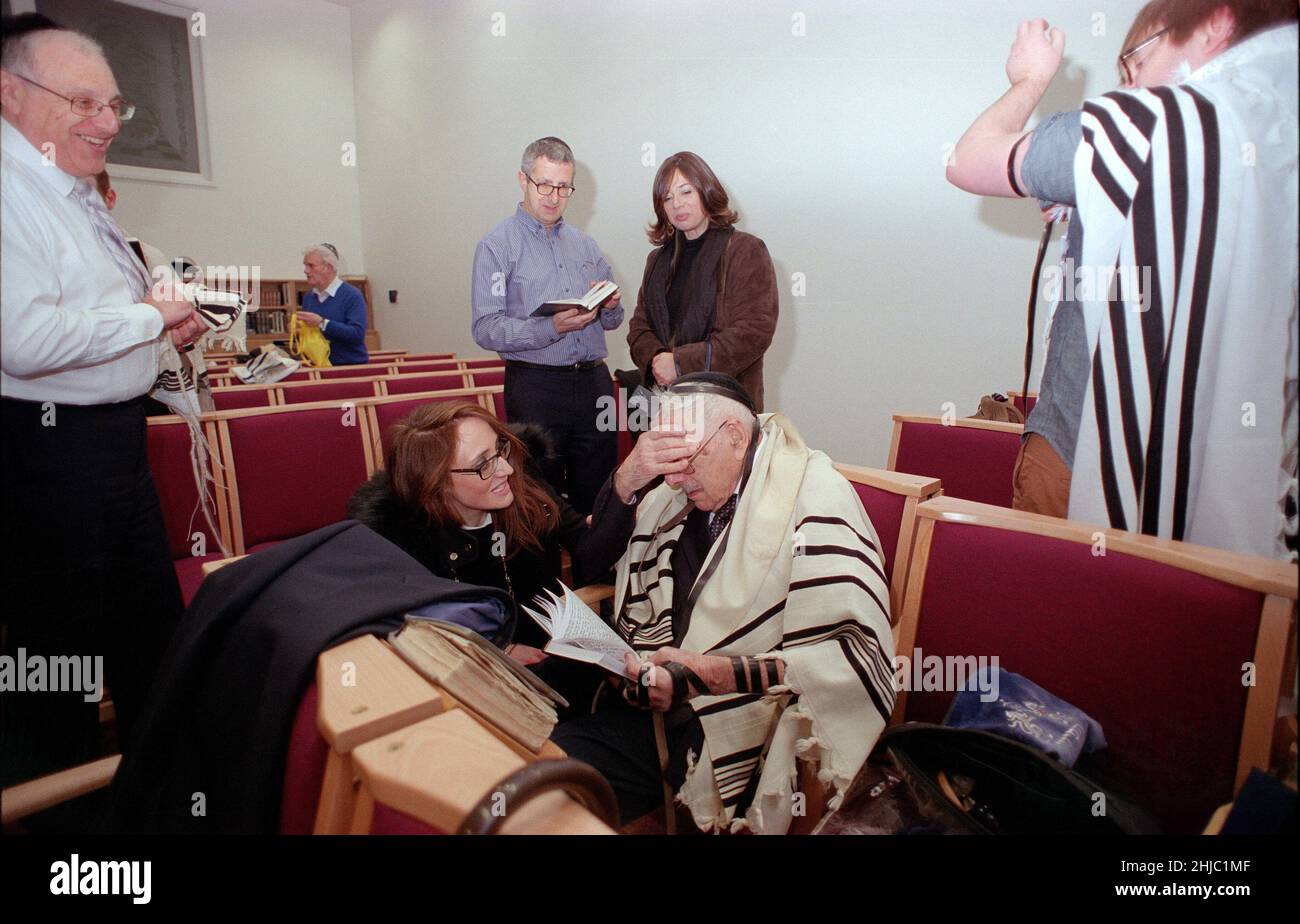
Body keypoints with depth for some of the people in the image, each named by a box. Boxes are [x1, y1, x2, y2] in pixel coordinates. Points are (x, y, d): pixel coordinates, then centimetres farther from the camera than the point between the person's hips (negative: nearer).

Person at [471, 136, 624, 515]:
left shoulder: (584, 243, 16)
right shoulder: (497, 245, -2)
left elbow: (611, 320, 20)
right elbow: (486, 329, -12)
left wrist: (610, 306, -3)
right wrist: (552, 328, -24)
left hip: (594, 382, 5)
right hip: (535, 387, -5)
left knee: (599, 497, 10)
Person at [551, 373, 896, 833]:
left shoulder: (813, 497, -14)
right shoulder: (688, 490, 5)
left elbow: (860, 657, -23)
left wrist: (710, 674, -27)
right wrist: (625, 480, -7)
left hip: (737, 738, -6)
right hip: (656, 708, 6)